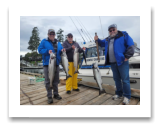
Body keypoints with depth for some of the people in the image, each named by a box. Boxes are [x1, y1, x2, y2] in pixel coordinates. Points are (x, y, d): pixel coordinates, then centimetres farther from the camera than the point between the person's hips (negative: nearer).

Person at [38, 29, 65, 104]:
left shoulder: (58, 43, 16)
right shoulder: (44, 41, 5)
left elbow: (60, 51, 17)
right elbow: (39, 49, -2)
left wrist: (62, 50, -6)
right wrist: (47, 51, -18)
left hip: (56, 64, 4)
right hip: (47, 64, -3)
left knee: (56, 80, 10)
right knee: (48, 81, 0)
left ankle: (56, 94, 26)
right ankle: (49, 96, 14)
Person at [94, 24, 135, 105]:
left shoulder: (123, 35, 4)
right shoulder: (107, 39, 19)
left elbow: (131, 45, -4)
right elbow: (102, 43, 34)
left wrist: (127, 56, -12)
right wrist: (97, 40, 15)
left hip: (122, 61, -5)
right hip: (112, 63, 5)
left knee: (125, 79, -2)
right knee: (116, 79, 12)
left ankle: (127, 97, 12)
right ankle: (119, 94, 27)